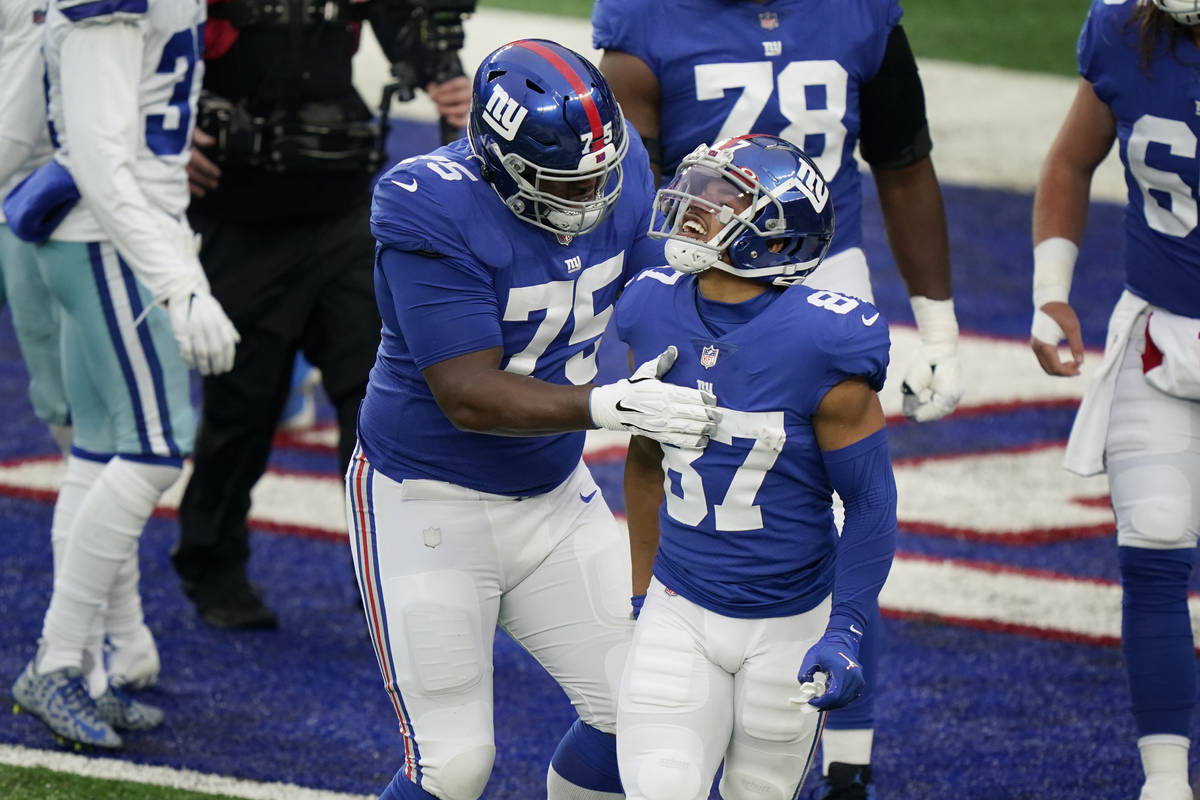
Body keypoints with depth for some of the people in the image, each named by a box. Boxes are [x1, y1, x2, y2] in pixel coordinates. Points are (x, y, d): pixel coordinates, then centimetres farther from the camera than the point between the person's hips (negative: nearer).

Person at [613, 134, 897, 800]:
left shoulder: (820, 343, -20)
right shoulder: (654, 312, -5)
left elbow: (870, 502, -12)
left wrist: (845, 635, -15)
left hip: (789, 622, -3)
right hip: (680, 613, 3)